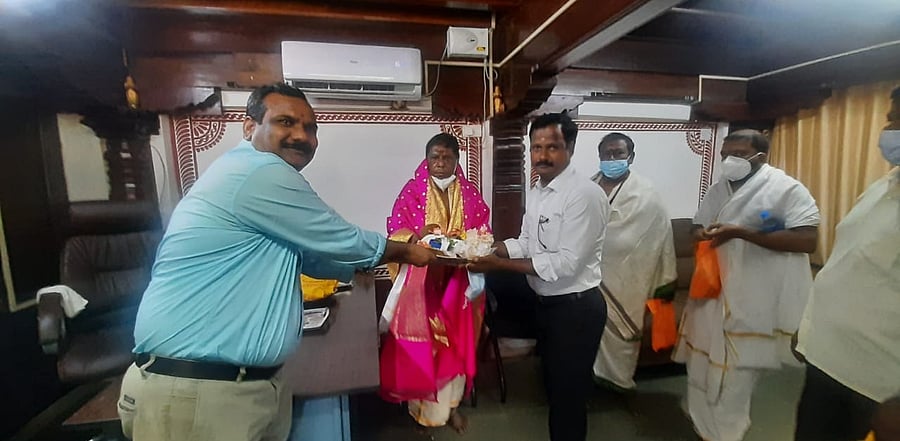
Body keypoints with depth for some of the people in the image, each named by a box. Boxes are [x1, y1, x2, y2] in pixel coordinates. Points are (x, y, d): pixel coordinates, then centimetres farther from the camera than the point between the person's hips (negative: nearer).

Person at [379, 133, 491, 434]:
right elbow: (395, 233, -6)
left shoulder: (470, 194, 5)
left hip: (457, 281, 2)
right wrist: (417, 236, -26)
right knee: (421, 343, 4)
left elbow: (484, 234, 3)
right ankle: (423, 405, 27)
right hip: (421, 281, -2)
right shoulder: (412, 191, -1)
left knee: (455, 342, 11)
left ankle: (451, 403, 31)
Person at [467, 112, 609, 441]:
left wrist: (500, 264, -26)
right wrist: (485, 250, -7)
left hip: (576, 308, -8)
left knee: (569, 394, 11)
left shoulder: (585, 194, -22)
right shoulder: (538, 192, 6)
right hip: (547, 303, 8)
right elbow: (526, 244, 9)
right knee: (553, 387, 25)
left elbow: (567, 263, -26)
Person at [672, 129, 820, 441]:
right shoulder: (719, 189, 10)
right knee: (703, 364, 18)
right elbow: (698, 226, 18)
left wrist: (740, 232, -25)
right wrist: (703, 233, -6)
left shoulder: (787, 189, -9)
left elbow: (808, 240, -19)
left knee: (734, 375, 6)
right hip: (713, 292, 7)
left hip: (754, 301, -6)